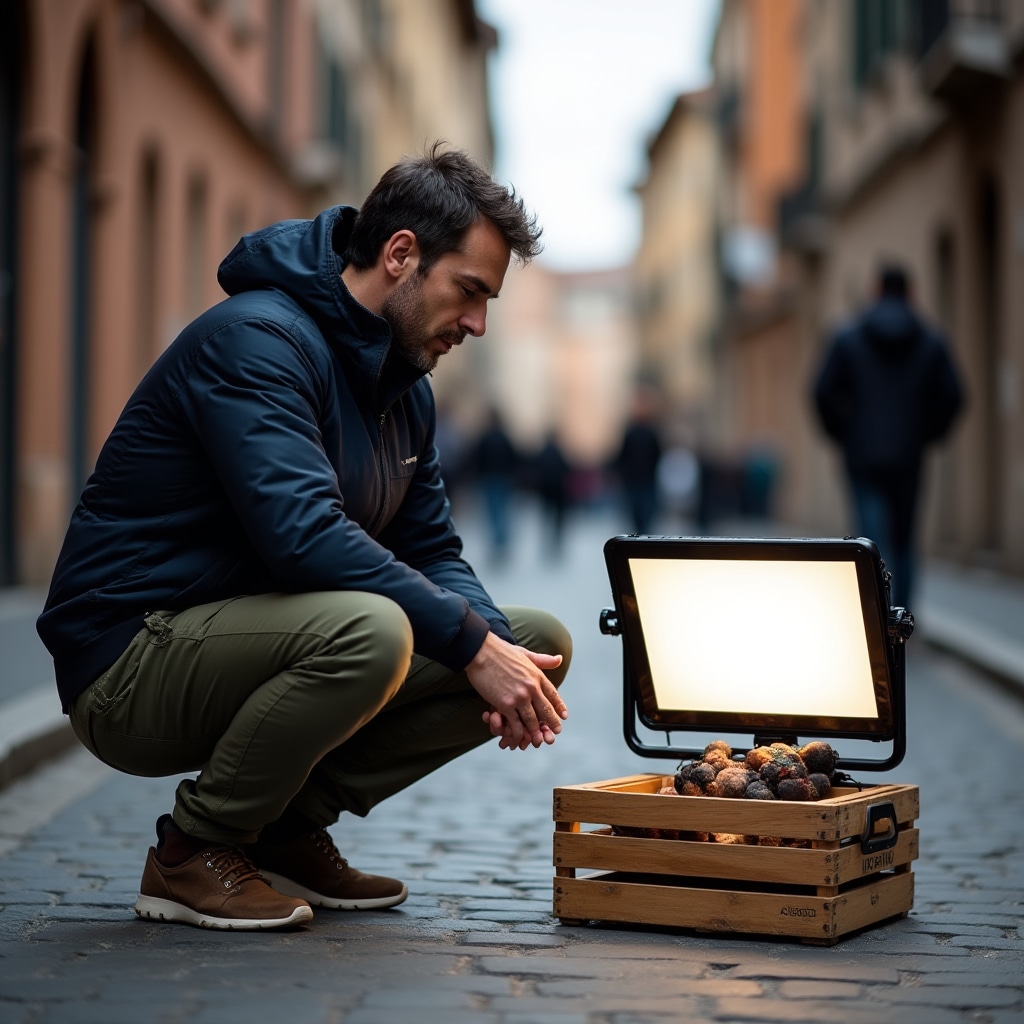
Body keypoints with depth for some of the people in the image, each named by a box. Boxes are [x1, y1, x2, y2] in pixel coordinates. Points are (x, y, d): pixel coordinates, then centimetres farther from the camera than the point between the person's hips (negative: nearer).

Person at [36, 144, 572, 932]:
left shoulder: (403, 385, 12)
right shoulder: (256, 340, -18)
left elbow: (433, 553, 12)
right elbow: (303, 536, -31)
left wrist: (498, 646, -10)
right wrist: (474, 645, -27)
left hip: (249, 644, 9)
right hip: (131, 669, -9)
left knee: (541, 642, 1)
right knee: (368, 629, -37)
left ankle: (286, 829, 4)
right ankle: (193, 853, -13)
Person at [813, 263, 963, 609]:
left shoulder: (848, 337, 0)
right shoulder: (931, 341, 2)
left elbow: (824, 392, -4)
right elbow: (952, 396, -3)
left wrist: (842, 434, 9)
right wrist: (926, 434, 12)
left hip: (862, 455, -1)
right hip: (908, 459, 1)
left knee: (874, 542, -5)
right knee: (903, 543, 15)